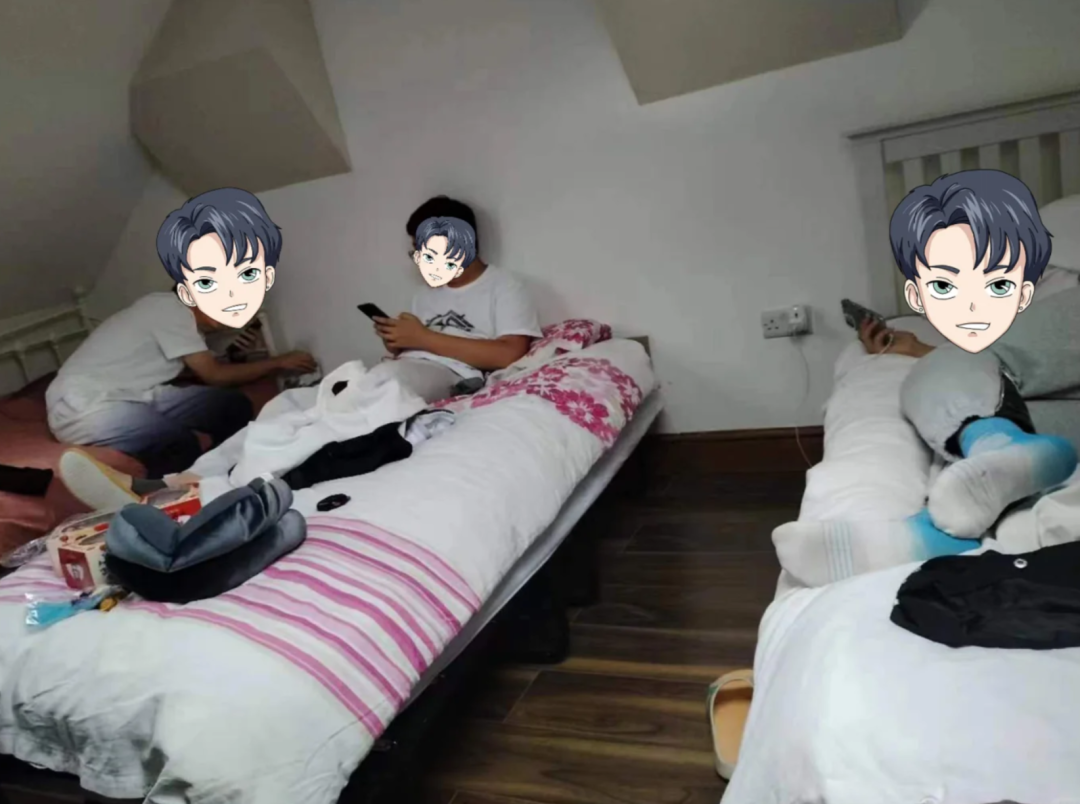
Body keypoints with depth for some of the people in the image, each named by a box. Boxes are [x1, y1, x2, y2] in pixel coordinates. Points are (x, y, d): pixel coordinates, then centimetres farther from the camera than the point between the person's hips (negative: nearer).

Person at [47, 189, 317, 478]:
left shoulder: (177, 315, 12)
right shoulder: (171, 309, -17)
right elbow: (214, 376, -16)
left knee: (233, 406, -5)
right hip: (81, 407, -9)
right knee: (181, 446, -35)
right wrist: (279, 363, -9)